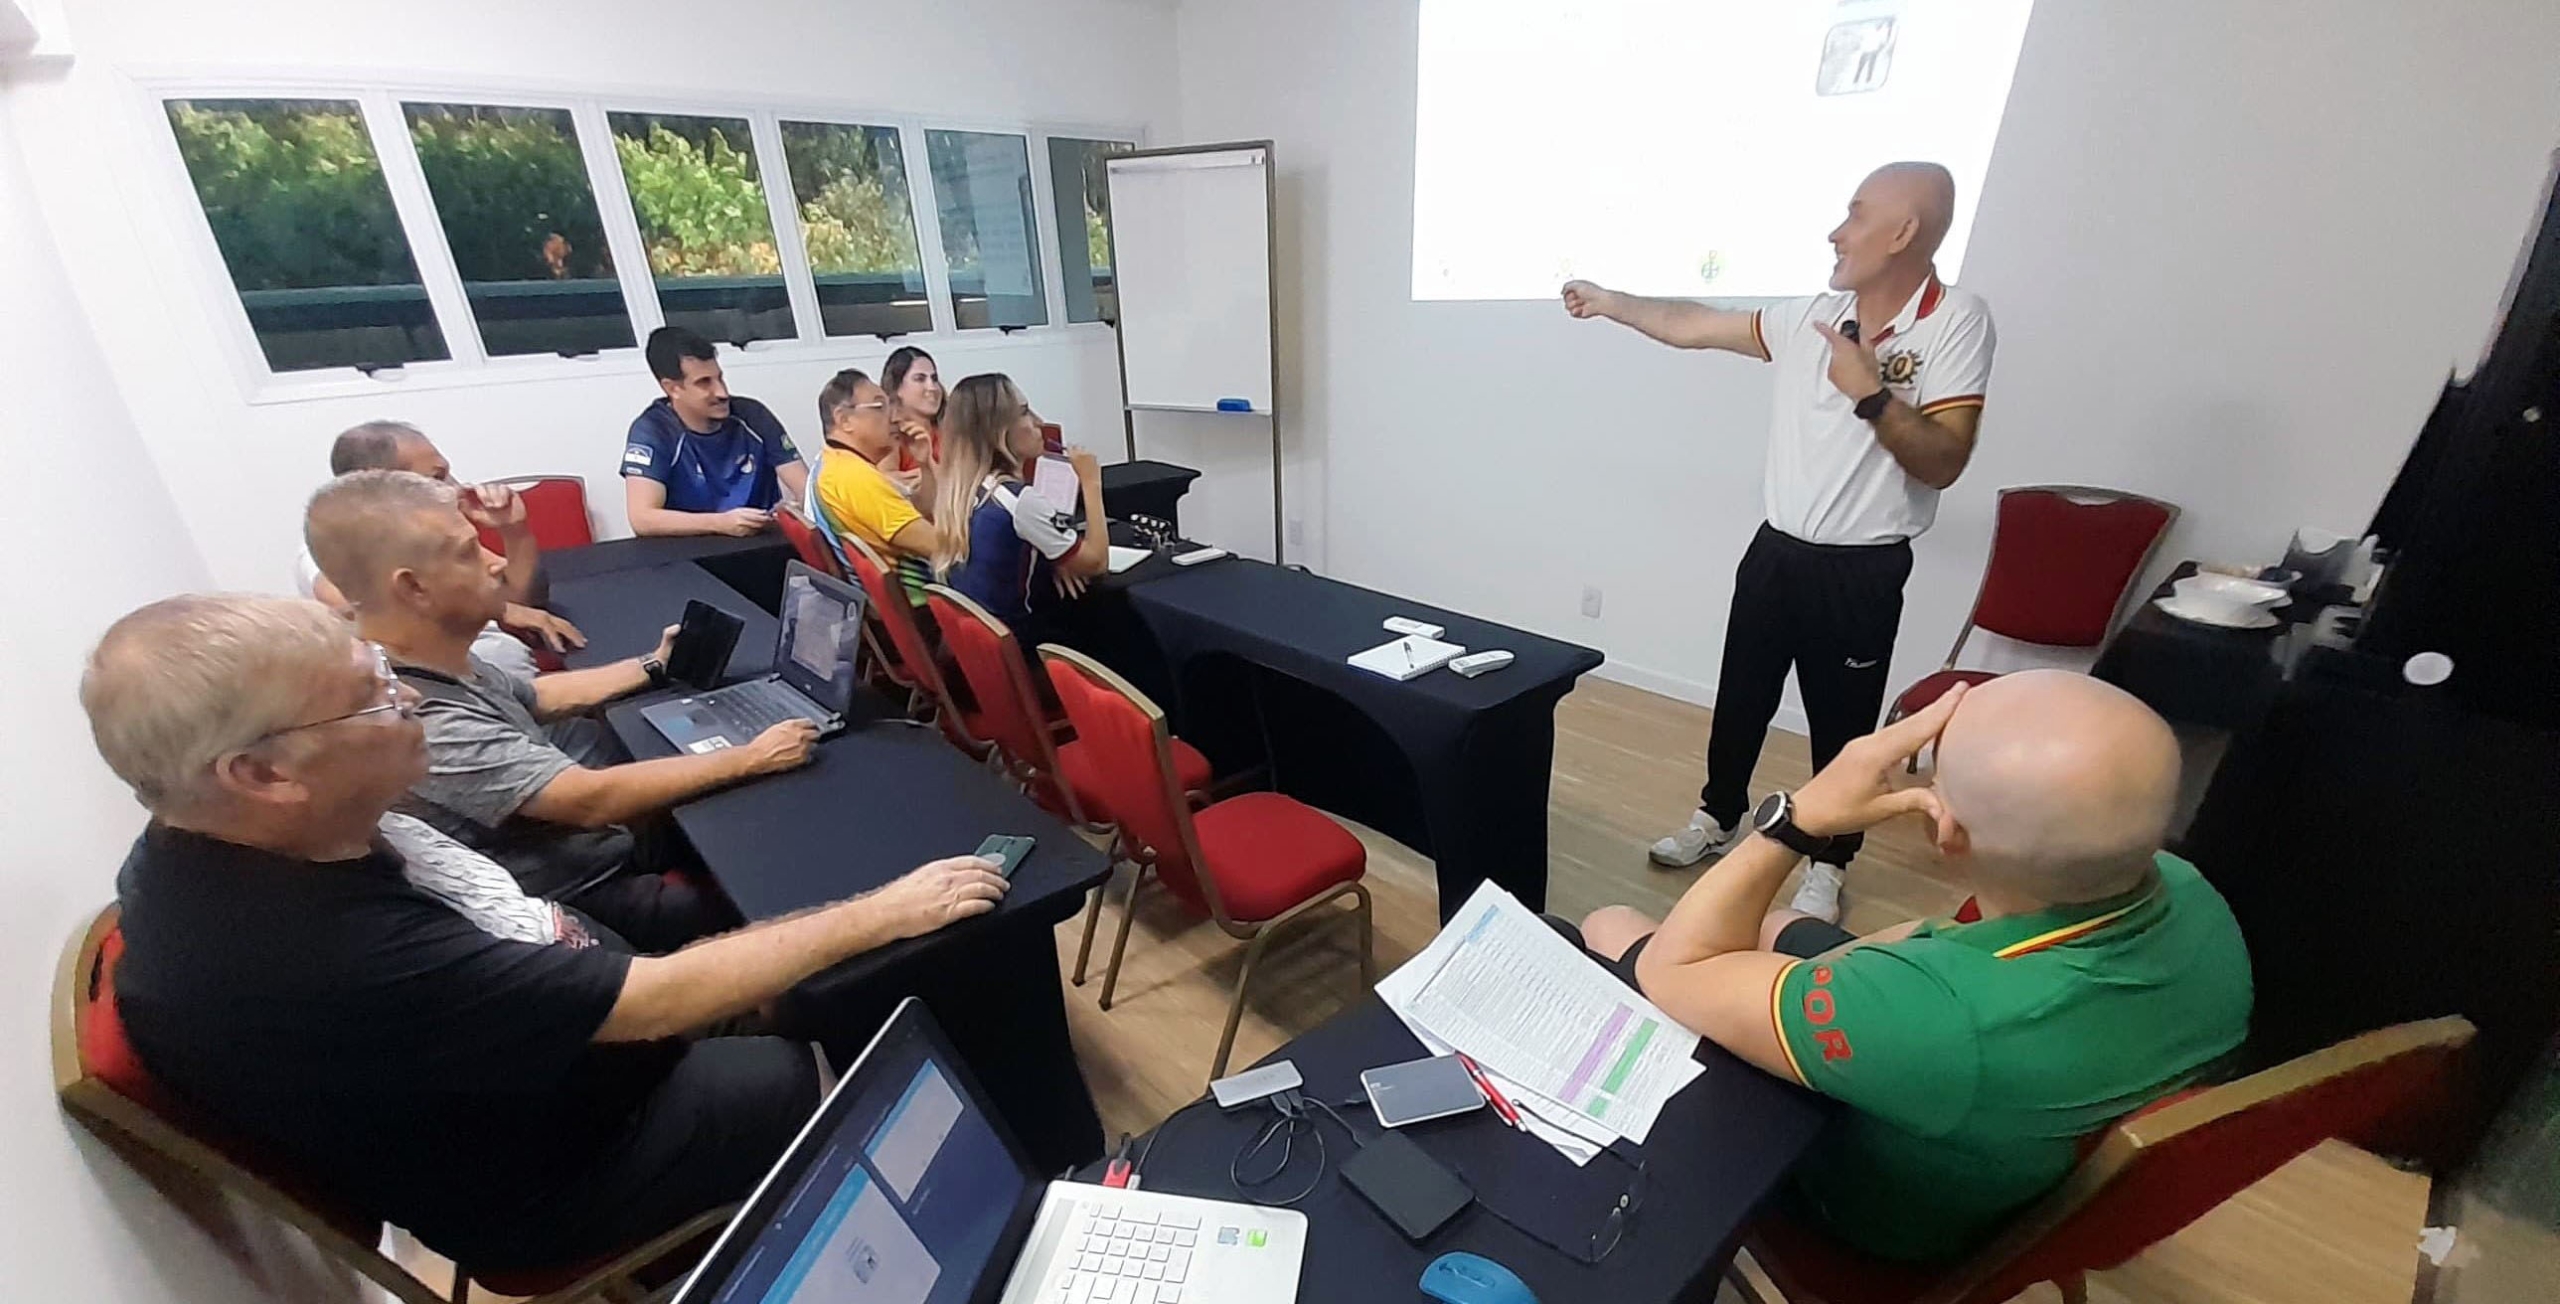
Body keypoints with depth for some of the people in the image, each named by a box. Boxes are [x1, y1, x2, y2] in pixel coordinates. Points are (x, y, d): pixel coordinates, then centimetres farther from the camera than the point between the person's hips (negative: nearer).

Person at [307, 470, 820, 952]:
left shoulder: (433, 661, -4)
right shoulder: (420, 723, -34)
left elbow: (534, 696, 14)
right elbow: (593, 800, -34)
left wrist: (654, 666, 16)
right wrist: (752, 759, -28)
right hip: (581, 905, -9)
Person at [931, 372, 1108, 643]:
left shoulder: (962, 491, 0)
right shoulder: (1019, 500, -25)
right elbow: (1097, 561, -17)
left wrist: (1051, 562, -2)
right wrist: (1091, 482, -10)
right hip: (1021, 646, -7)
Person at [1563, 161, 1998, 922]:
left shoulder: (1956, 322, -11)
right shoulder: (1812, 316, 4)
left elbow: (1943, 463, -17)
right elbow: (1693, 326, 13)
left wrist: (1869, 394, -25)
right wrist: (1608, 301, 18)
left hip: (1861, 573, -5)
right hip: (1776, 552, 5)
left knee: (1842, 727, 9)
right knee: (1739, 701, 16)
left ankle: (1827, 865, 28)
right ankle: (1719, 819, 37)